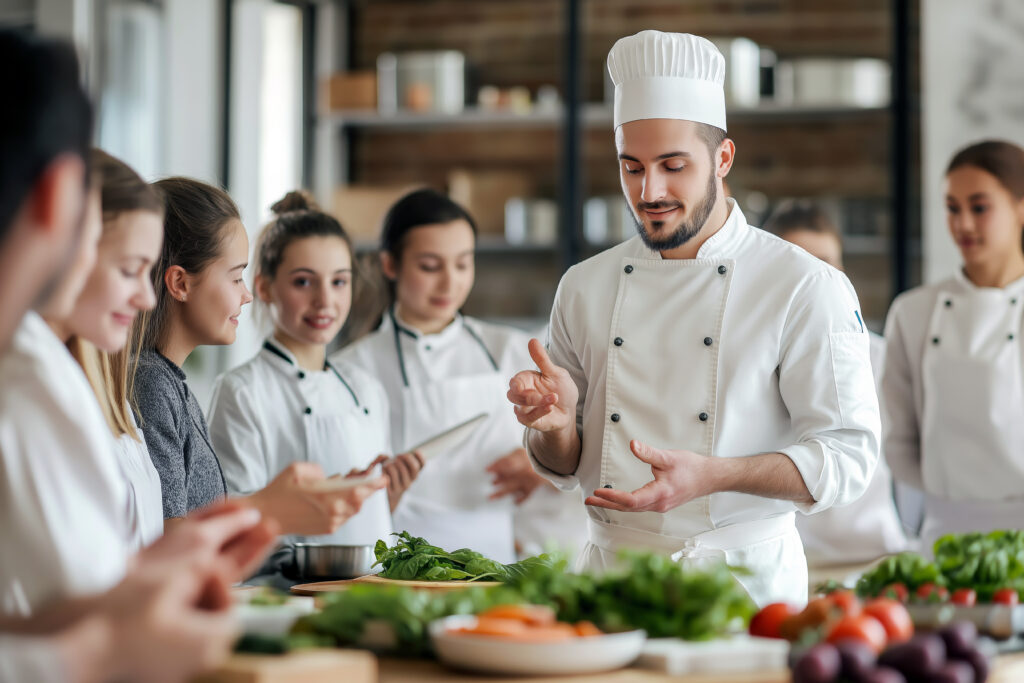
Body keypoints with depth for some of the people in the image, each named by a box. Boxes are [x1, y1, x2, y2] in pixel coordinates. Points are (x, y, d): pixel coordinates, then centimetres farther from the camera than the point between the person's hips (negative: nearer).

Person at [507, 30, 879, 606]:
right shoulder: (585, 287, 10)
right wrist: (556, 423, -8)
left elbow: (847, 455, -7)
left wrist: (711, 476, -20)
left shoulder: (807, 288, -3)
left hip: (744, 578, -3)